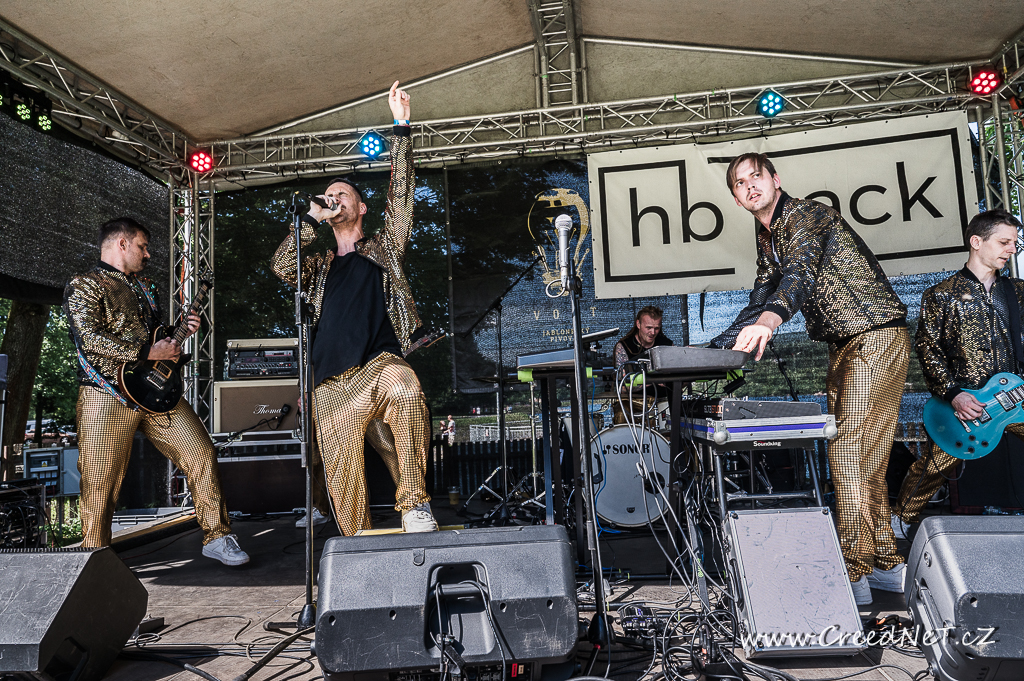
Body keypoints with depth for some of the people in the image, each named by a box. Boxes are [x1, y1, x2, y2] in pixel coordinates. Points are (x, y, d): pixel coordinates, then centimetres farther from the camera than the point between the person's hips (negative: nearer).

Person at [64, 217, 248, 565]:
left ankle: (216, 536, 4)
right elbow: (90, 339, -16)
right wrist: (149, 352, -16)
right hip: (108, 395, -6)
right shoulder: (83, 286, -1)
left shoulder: (144, 287, 23)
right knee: (100, 484, -1)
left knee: (202, 454, -5)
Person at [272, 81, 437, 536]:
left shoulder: (383, 248, 19)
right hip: (331, 385, 3)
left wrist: (401, 127, 5)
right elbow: (282, 267, 6)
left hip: (379, 366, -3)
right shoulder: (320, 264, 26)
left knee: (405, 390, -37)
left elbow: (401, 195, 9)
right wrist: (312, 217, 8)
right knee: (343, 479, -3)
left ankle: (414, 504, -26)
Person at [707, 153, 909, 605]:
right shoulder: (767, 242, 16)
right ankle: (884, 563, 19)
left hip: (875, 336, -9)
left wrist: (769, 320, -51)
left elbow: (802, 271, -33)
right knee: (860, 458, 10)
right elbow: (759, 302, 20)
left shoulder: (805, 215, -12)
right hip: (843, 347, 9)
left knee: (848, 452, -14)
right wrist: (713, 349, 12)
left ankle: (854, 574, -9)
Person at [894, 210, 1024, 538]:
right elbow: (928, 348, -6)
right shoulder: (942, 295, -2)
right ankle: (901, 518, 17)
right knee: (935, 466, -4)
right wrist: (953, 394, -13)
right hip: (963, 402, -4)